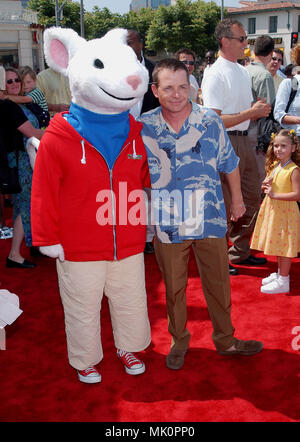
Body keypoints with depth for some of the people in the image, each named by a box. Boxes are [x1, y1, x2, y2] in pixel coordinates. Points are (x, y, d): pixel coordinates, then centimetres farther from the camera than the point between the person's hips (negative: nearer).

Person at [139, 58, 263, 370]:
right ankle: (179, 341, 35)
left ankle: (225, 339, 35)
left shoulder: (211, 121, -6)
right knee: (174, 288, 14)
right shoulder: (143, 128, -7)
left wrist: (237, 199, 16)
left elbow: (229, 164, 7)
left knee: (218, 283, 14)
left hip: (210, 219, 1)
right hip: (167, 224, 0)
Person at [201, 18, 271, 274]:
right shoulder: (215, 75, -14)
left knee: (252, 198, 15)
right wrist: (251, 112, -19)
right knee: (225, 204, 0)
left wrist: (260, 111, 1)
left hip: (244, 140, 9)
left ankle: (240, 252, 30)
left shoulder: (243, 71, 14)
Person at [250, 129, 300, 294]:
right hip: (272, 210, 8)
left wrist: (275, 195, -23)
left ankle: (283, 282, 6)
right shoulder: (273, 166, 7)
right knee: (277, 244, 18)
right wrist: (266, 186, -3)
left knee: (284, 246, -2)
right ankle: (280, 273, 33)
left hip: (285, 212, -8)